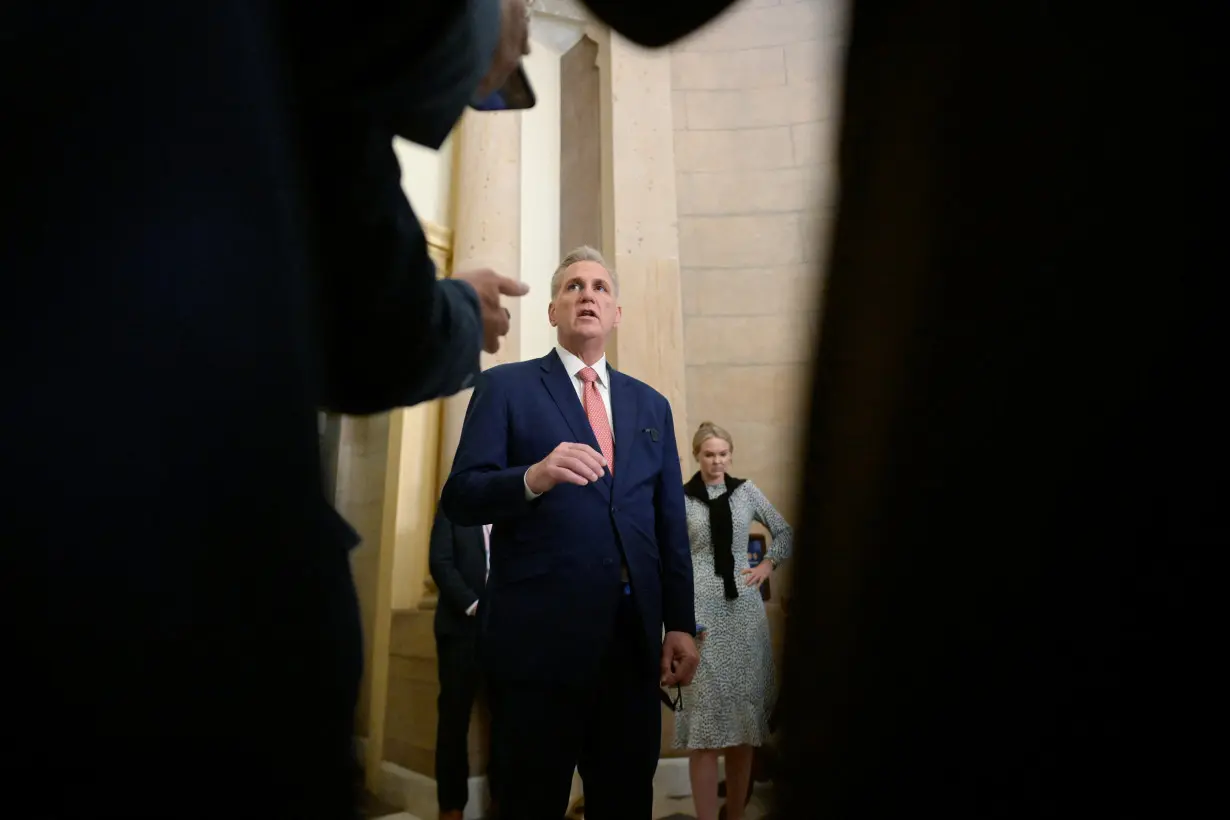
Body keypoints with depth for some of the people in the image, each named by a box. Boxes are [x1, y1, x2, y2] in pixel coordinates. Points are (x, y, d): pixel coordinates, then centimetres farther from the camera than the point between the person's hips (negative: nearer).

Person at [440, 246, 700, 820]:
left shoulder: (651, 405, 14)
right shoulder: (504, 387, 3)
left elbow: (670, 524, 12)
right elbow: (460, 497, -6)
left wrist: (681, 623, 5)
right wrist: (532, 478, -25)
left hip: (635, 638, 4)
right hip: (540, 636, -3)